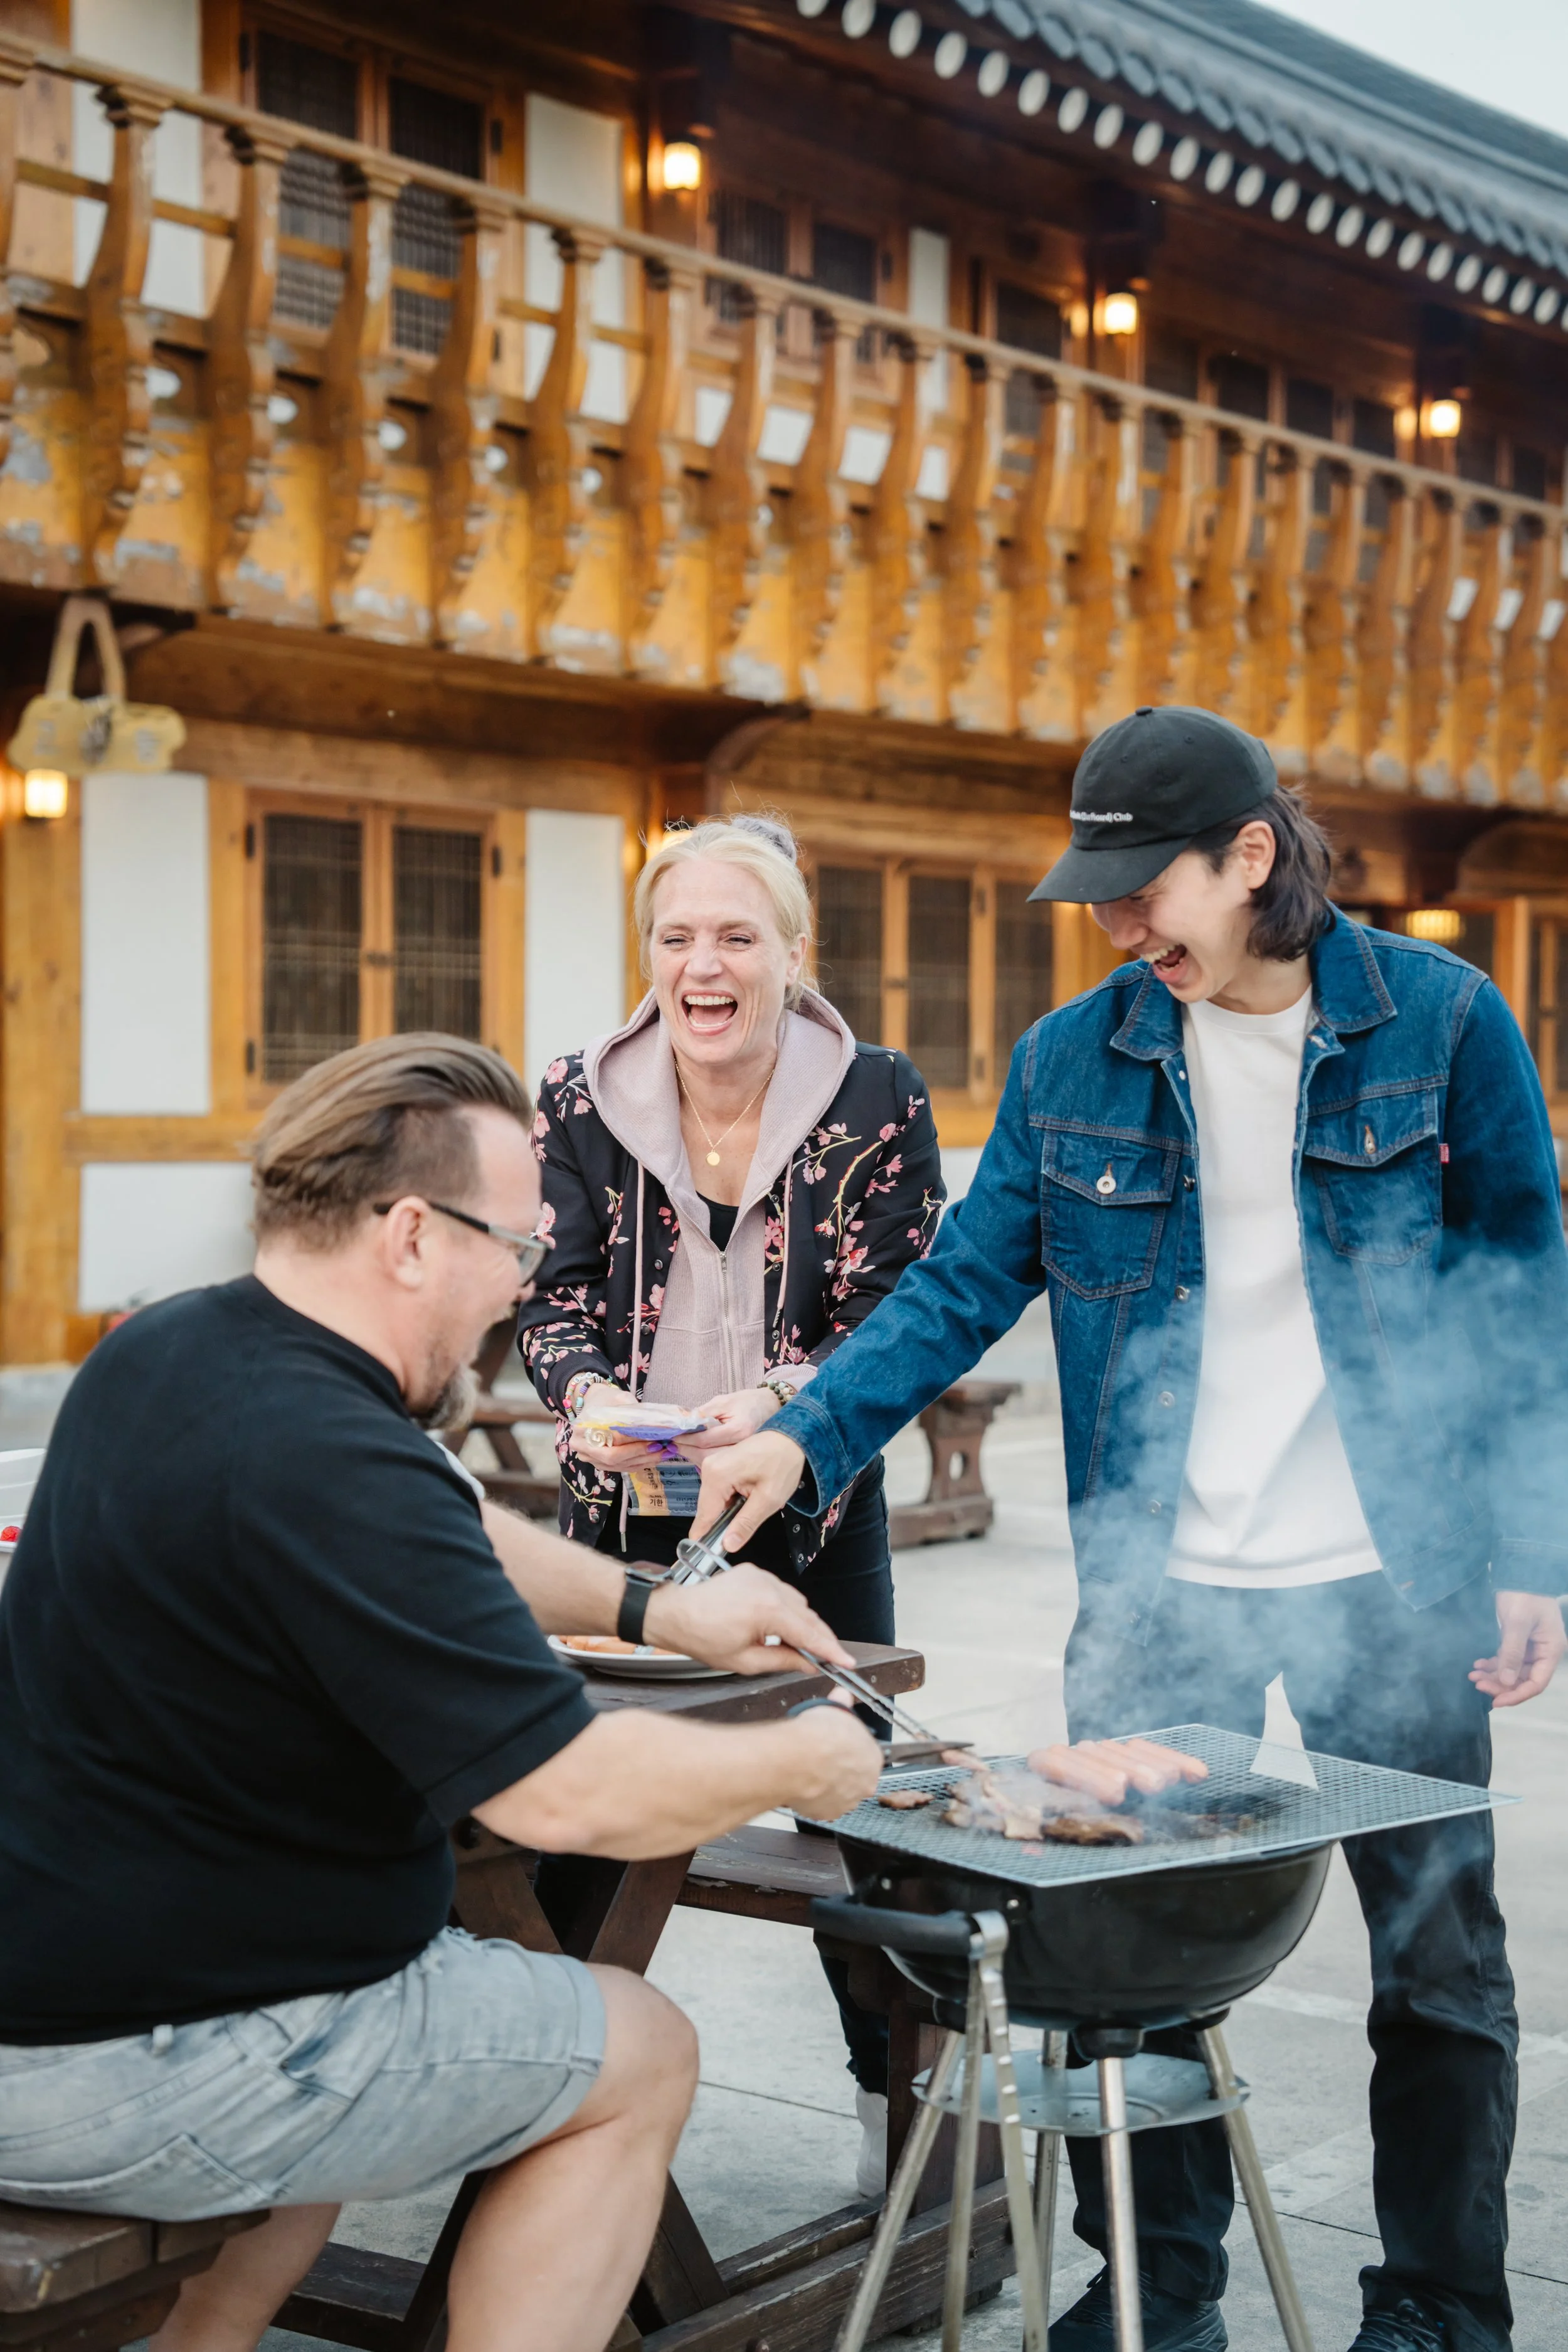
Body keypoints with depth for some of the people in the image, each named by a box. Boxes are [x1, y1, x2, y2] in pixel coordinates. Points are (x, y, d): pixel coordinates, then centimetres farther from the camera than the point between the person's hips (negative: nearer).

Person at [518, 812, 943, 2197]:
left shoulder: (879, 1101, -8)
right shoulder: (582, 1100, -3)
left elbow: (892, 1316, -9)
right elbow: (558, 1298, -2)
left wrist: (778, 1403, -27)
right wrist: (593, 1400, -24)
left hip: (812, 1511, -1)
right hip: (626, 1512, 1)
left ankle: (898, 2094, 26)